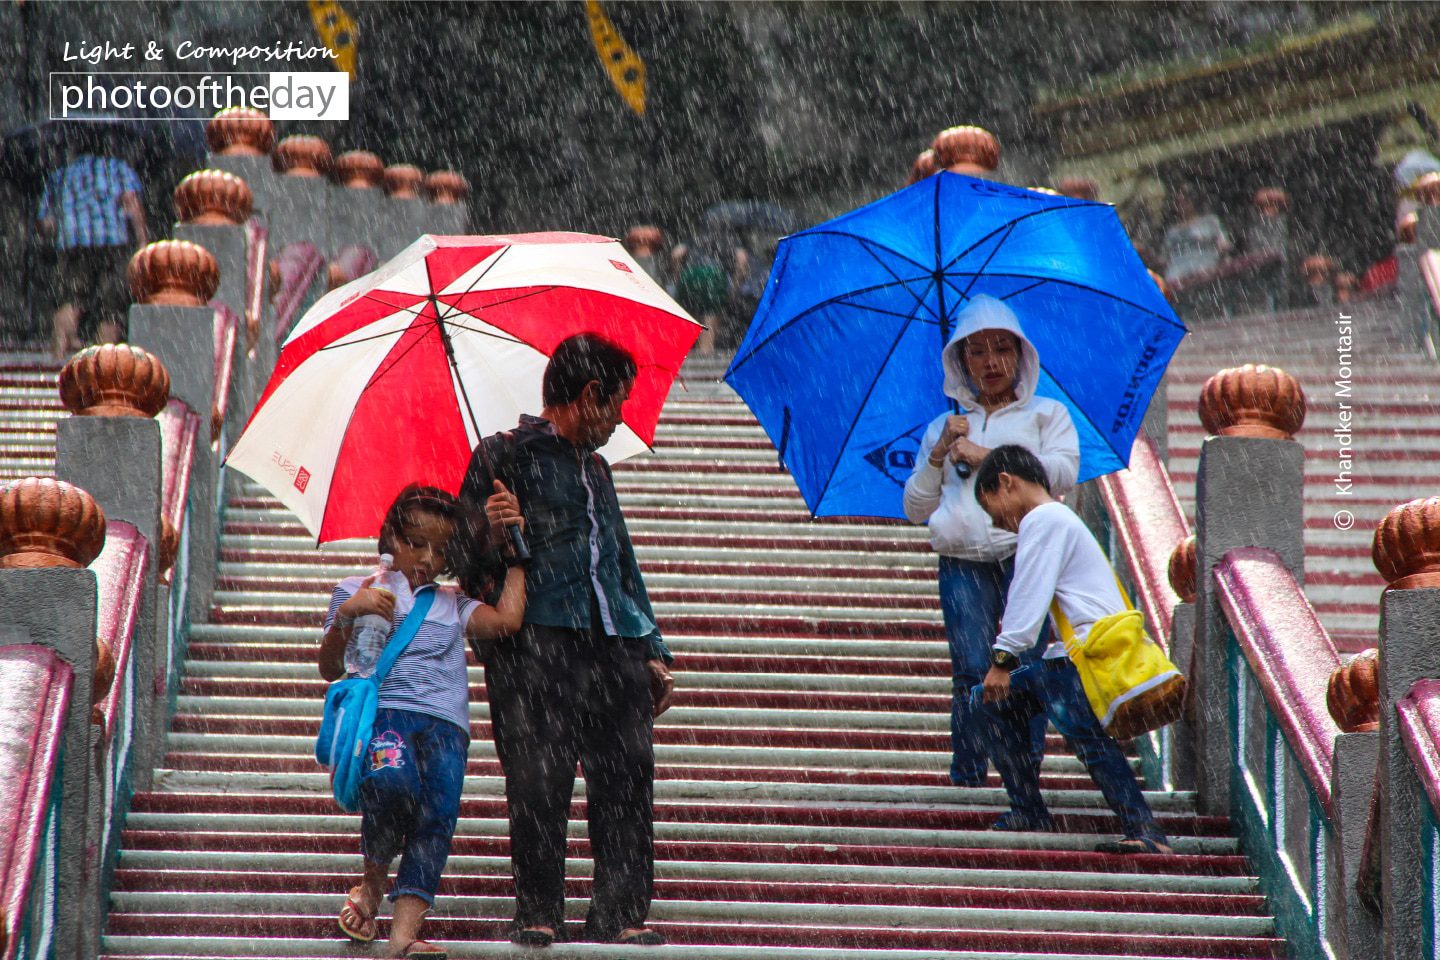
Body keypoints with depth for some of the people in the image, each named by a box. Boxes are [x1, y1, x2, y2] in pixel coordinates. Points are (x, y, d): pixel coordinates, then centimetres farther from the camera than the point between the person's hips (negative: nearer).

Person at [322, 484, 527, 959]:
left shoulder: (453, 605, 28)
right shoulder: (356, 591, 21)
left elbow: (506, 620, 8)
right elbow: (330, 668, 12)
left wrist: (515, 555, 16)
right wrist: (346, 616, -5)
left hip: (444, 722, 3)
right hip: (381, 709, -3)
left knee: (439, 810, -24)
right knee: (392, 781, -35)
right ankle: (373, 882, -6)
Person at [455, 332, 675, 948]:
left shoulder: (595, 468, 28)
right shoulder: (506, 456, 6)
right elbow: (468, 549, 0)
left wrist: (652, 652, 25)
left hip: (615, 644, 6)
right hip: (539, 639, -6)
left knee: (626, 776, -3)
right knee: (539, 780, -9)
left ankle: (621, 913, -1)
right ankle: (538, 913, -3)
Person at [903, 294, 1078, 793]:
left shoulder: (1045, 414, 19)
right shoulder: (944, 428, 26)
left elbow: (1063, 471, -1)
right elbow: (916, 509, 22)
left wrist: (984, 455, -1)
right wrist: (938, 453, 7)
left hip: (1027, 554, -2)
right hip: (962, 562, 2)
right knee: (972, 670, -14)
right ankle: (966, 782, -11)